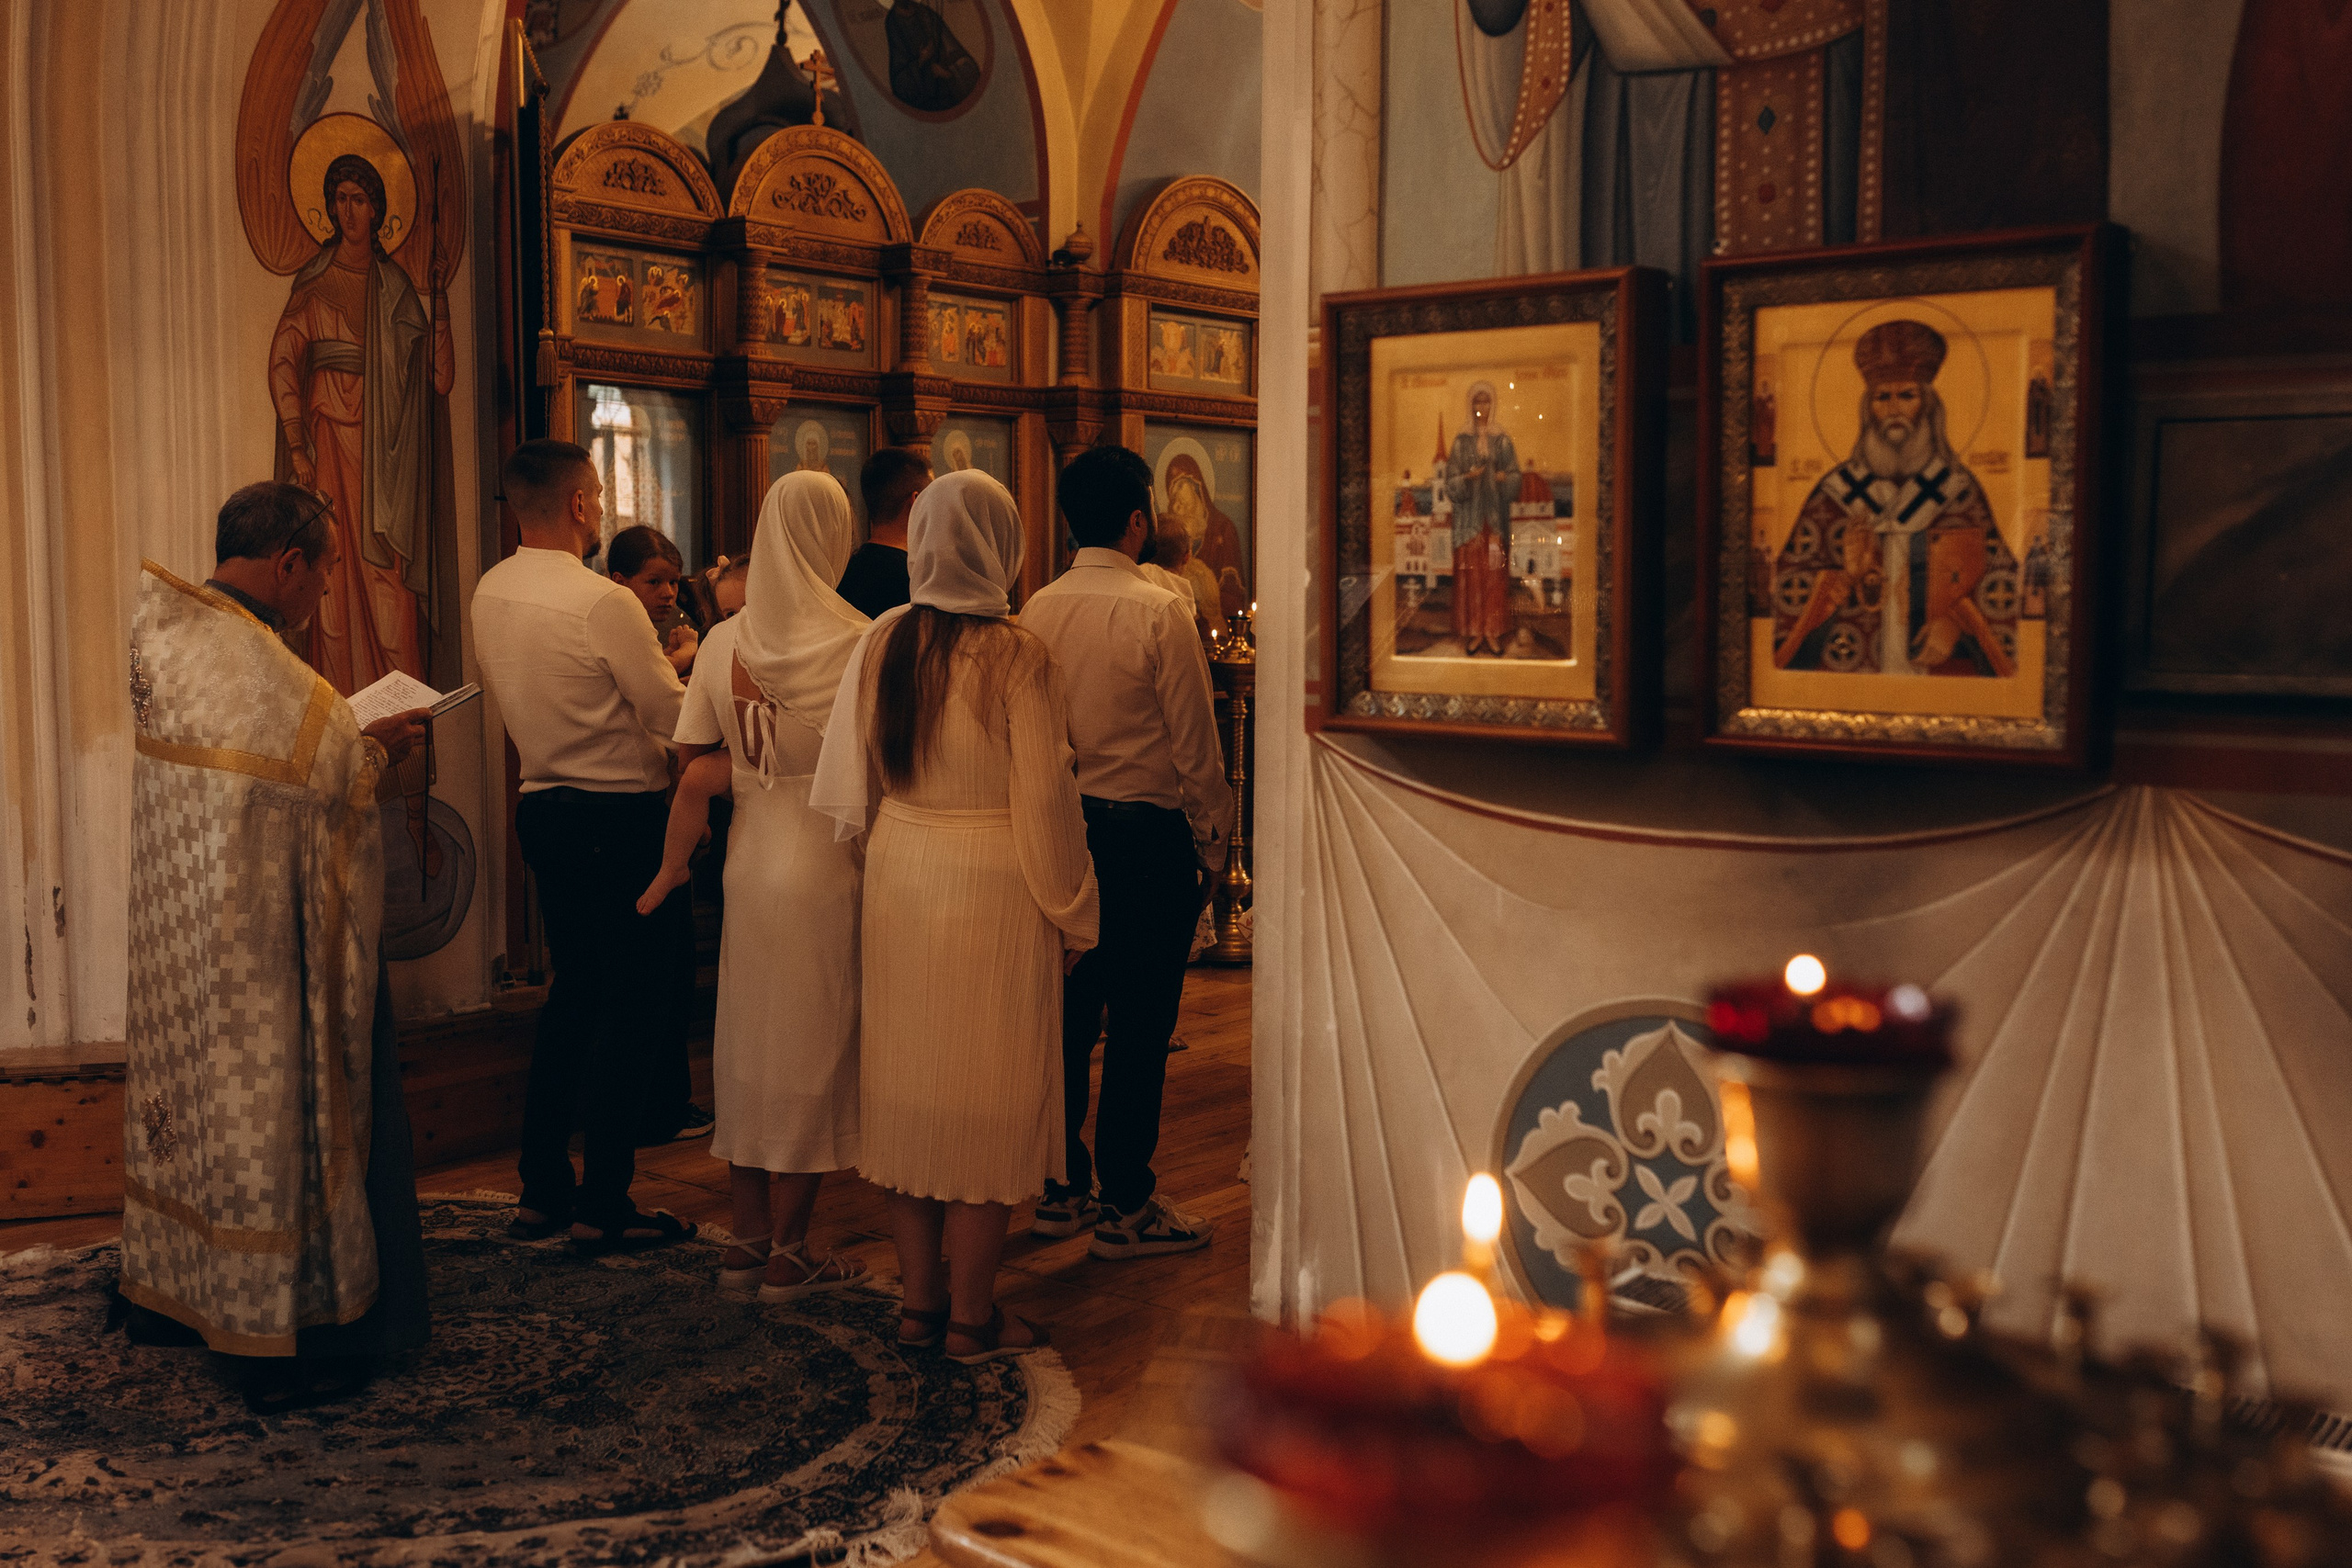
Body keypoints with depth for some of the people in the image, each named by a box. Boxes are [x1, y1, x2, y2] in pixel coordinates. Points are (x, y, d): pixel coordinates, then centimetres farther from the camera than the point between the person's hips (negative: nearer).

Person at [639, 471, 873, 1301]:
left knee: (748, 1044, 14)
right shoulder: (853, 641, -11)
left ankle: (748, 1237, 24)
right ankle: (787, 1255, 13)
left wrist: (670, 870, 9)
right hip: (826, 863, -5)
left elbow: (698, 771, 0)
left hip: (750, 860, 5)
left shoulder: (724, 641, 2)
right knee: (812, 1052, 5)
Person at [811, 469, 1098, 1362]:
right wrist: (1071, 917, -1)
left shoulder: (880, 644, -2)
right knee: (985, 1096, 5)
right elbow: (1043, 797, -12)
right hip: (993, 889, -5)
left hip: (899, 881, 5)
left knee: (907, 1087, 14)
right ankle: (972, 1317, 14)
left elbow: (847, 784, 4)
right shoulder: (1015, 656, -15)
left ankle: (919, 1299, 23)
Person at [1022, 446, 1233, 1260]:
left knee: (1068, 1012, 13)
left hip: (1062, 827, 6)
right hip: (1147, 834, -6)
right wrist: (1214, 837, 1)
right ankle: (1125, 1206, 10)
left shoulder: (1038, 610, 3)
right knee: (1139, 1022, 2)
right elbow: (1194, 743, -10)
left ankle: (1061, 1190, 24)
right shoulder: (1160, 612, -13)